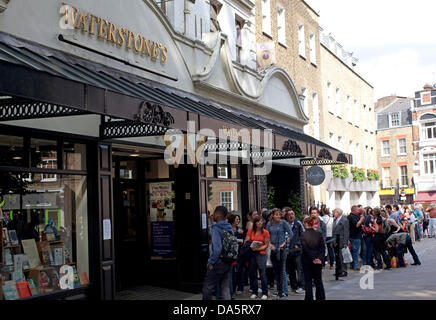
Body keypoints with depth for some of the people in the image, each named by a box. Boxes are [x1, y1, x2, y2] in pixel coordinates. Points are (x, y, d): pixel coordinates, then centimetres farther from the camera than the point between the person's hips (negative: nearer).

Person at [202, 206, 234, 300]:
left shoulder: (216, 228, -15)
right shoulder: (229, 228, 8)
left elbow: (217, 248, -23)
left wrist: (211, 262, -15)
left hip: (218, 263, -8)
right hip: (228, 263, 8)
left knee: (207, 289, 0)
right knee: (225, 288, 13)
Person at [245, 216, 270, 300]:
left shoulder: (265, 232, 1)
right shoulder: (250, 231, 8)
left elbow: (266, 245, -1)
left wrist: (258, 248, -15)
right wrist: (251, 247, -14)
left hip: (261, 254, -3)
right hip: (252, 254, 3)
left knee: (262, 274, -7)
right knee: (252, 273, 5)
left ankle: (265, 293, 0)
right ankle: (254, 292, 17)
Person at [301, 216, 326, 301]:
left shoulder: (303, 235, -11)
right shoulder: (319, 234, -1)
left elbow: (305, 249, -14)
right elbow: (322, 248, -5)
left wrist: (313, 259, -11)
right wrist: (319, 258, -10)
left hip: (307, 261, -3)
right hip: (318, 261, 3)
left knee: (308, 281, 6)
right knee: (318, 281, 13)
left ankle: (309, 298, 7)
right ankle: (321, 297, 17)